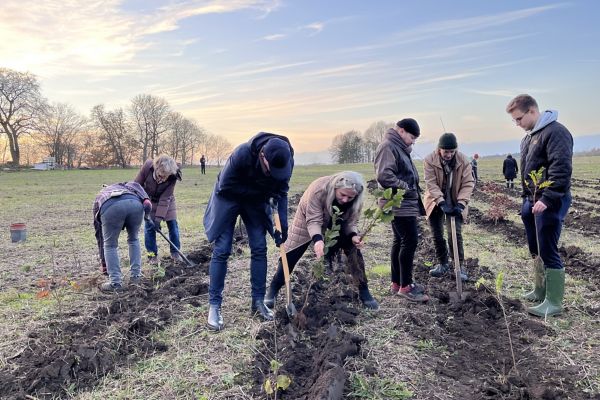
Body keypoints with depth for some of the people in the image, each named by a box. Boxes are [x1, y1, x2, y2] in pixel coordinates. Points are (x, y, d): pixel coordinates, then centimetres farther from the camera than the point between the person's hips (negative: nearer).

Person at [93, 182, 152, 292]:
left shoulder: (98, 200, 41)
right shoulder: (122, 186, 46)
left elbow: (99, 235, 42)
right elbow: (134, 185, 19)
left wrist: (104, 263, 48)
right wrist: (145, 199, 2)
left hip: (110, 208, -1)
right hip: (135, 203, 2)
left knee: (110, 245, 19)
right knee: (133, 239, 25)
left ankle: (115, 283, 17)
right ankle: (136, 276, 27)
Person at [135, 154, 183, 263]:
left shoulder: (172, 177, -33)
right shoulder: (147, 166, -33)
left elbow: (165, 199, -30)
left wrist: (158, 218, -32)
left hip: (166, 200, 0)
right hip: (149, 200, 0)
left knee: (172, 223, -2)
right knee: (149, 225, -4)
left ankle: (175, 252, 13)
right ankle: (152, 254, 7)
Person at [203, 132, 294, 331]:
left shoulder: (286, 160, -24)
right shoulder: (242, 153, -37)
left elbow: (281, 192, -12)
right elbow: (225, 185, -26)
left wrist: (282, 224, -20)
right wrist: (257, 191, -28)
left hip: (257, 199, 4)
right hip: (229, 196, -3)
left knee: (259, 249, 0)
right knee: (221, 250, -6)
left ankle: (258, 301, 13)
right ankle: (214, 305, 4)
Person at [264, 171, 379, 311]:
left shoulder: (356, 200, -28)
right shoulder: (318, 188, -41)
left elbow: (351, 222, -18)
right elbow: (313, 220, -40)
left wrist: (353, 236, -39)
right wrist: (317, 239, -58)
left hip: (336, 224, 3)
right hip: (309, 218, -3)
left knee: (354, 250, -8)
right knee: (291, 254, -6)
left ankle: (364, 292, 6)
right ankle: (273, 291, 9)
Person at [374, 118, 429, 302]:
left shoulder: (399, 147, 19)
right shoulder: (388, 146, -14)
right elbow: (384, 175, -25)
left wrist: (414, 192, 14)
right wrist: (405, 187, -18)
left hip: (404, 204, 11)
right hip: (399, 204, -11)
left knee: (400, 241, 13)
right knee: (410, 241, -8)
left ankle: (397, 282, 22)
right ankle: (405, 286, 0)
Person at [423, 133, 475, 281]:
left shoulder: (464, 161, -13)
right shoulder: (429, 160, -17)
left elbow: (468, 183, -13)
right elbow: (431, 184, -20)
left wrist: (461, 203, -25)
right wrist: (442, 203, -29)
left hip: (455, 203, 0)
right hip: (436, 203, 1)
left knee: (455, 234, -8)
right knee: (437, 234, 7)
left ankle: (460, 265, 5)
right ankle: (442, 263, 24)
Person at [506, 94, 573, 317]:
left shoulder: (555, 132, -14)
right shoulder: (528, 137, 15)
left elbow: (561, 170, -23)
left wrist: (547, 200, -27)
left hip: (550, 203, -9)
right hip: (532, 202, 9)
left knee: (548, 251, -5)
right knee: (536, 250, 16)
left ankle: (554, 302, 4)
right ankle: (540, 292, 29)